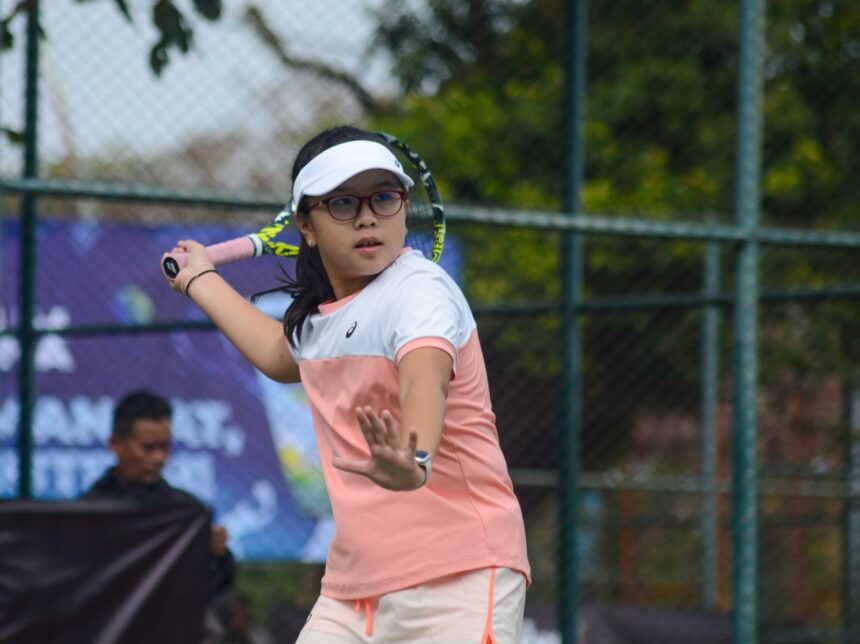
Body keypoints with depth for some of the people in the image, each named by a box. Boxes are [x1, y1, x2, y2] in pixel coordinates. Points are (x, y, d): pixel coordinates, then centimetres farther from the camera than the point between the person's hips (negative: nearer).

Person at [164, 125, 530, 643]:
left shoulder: (418, 288, -13)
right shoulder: (318, 311, 11)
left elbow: (424, 381, -35)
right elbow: (283, 355, 38)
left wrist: (415, 462, -56)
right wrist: (202, 280, 48)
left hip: (458, 580, -8)